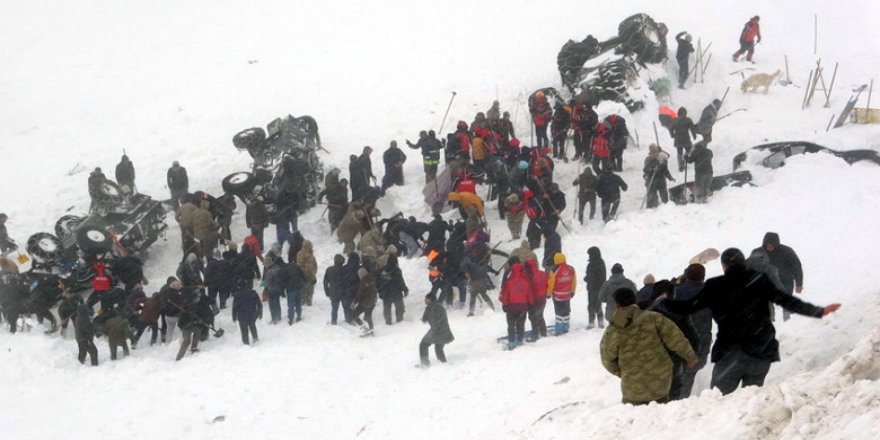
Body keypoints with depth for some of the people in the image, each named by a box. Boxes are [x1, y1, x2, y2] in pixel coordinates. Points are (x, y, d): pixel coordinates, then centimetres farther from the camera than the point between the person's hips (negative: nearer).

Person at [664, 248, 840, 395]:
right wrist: (819, 311, 4)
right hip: (761, 352, 2)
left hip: (729, 354, -2)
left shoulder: (714, 287, 1)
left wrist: (666, 302, 26)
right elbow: (787, 301, -2)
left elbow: (687, 307, 7)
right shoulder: (759, 281, 1)